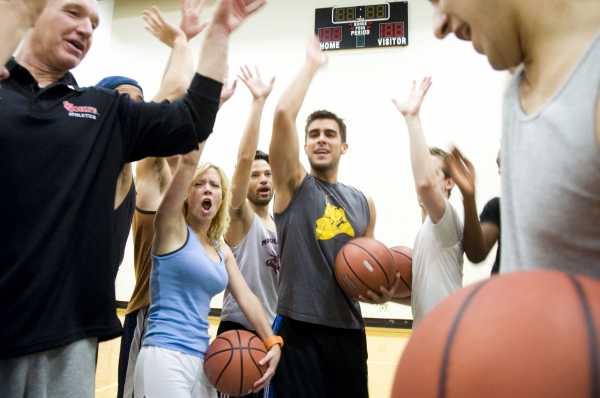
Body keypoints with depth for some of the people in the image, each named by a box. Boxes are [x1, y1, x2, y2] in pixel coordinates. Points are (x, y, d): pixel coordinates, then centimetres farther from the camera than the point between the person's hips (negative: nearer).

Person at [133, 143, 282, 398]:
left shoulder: (223, 251, 11)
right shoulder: (172, 229, -5)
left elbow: (247, 298, 9)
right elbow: (188, 161, -14)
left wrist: (273, 343, 1)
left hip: (201, 359, 6)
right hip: (165, 356, -6)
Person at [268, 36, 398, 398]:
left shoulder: (364, 204, 11)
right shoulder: (294, 185, -1)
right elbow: (284, 113, -14)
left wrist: (380, 292, -2)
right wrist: (312, 65, -2)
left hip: (348, 329, 4)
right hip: (298, 328, -4)